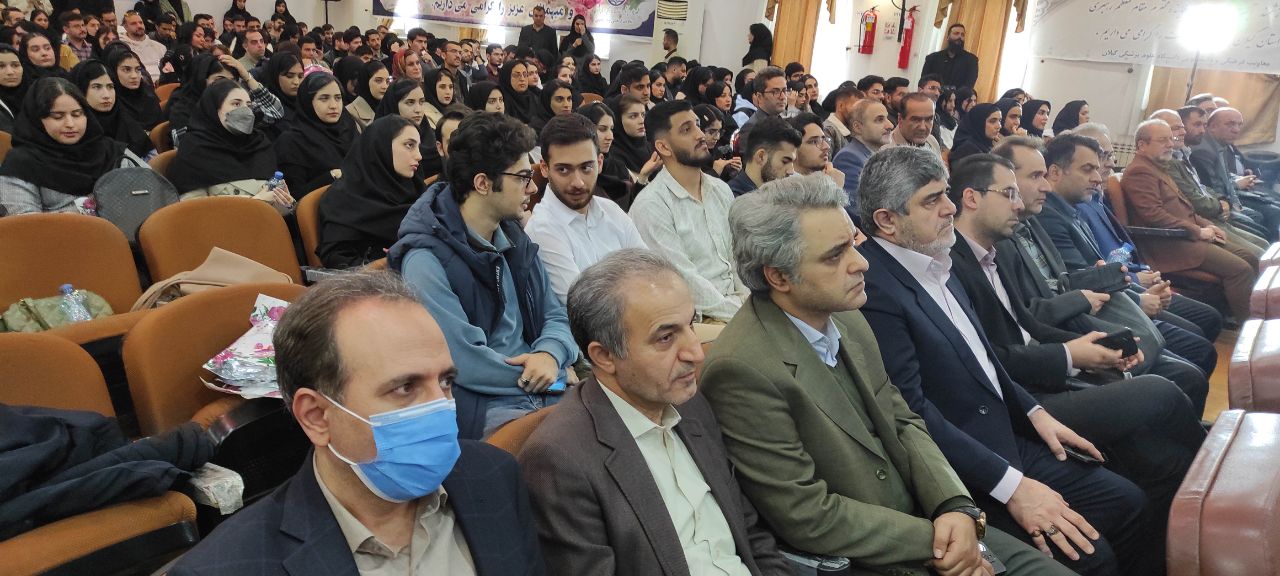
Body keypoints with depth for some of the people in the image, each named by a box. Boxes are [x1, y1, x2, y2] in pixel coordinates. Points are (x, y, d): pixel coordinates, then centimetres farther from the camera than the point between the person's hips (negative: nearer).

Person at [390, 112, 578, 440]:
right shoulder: (426, 260, -12)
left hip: (546, 393, 7)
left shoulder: (515, 240, 13)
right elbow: (465, 361, -17)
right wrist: (534, 374, -7)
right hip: (483, 408, -7)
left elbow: (555, 317, 13)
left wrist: (551, 355, -9)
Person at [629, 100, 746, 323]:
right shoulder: (650, 205, -11)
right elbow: (684, 278, -15)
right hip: (695, 319, -7)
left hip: (734, 304, 7)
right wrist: (741, 315, -15)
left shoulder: (721, 190, 13)